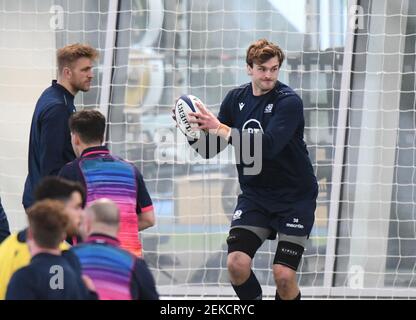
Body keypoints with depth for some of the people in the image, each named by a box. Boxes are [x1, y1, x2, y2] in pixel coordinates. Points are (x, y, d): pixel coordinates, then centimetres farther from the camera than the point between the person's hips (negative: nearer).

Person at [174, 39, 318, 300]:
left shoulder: (289, 102, -15)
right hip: (255, 195, 4)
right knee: (237, 263, -13)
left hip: (295, 197, -4)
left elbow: (268, 146, -30)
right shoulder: (236, 98, 2)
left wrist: (220, 128, -34)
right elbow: (209, 149, 5)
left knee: (284, 275, -14)